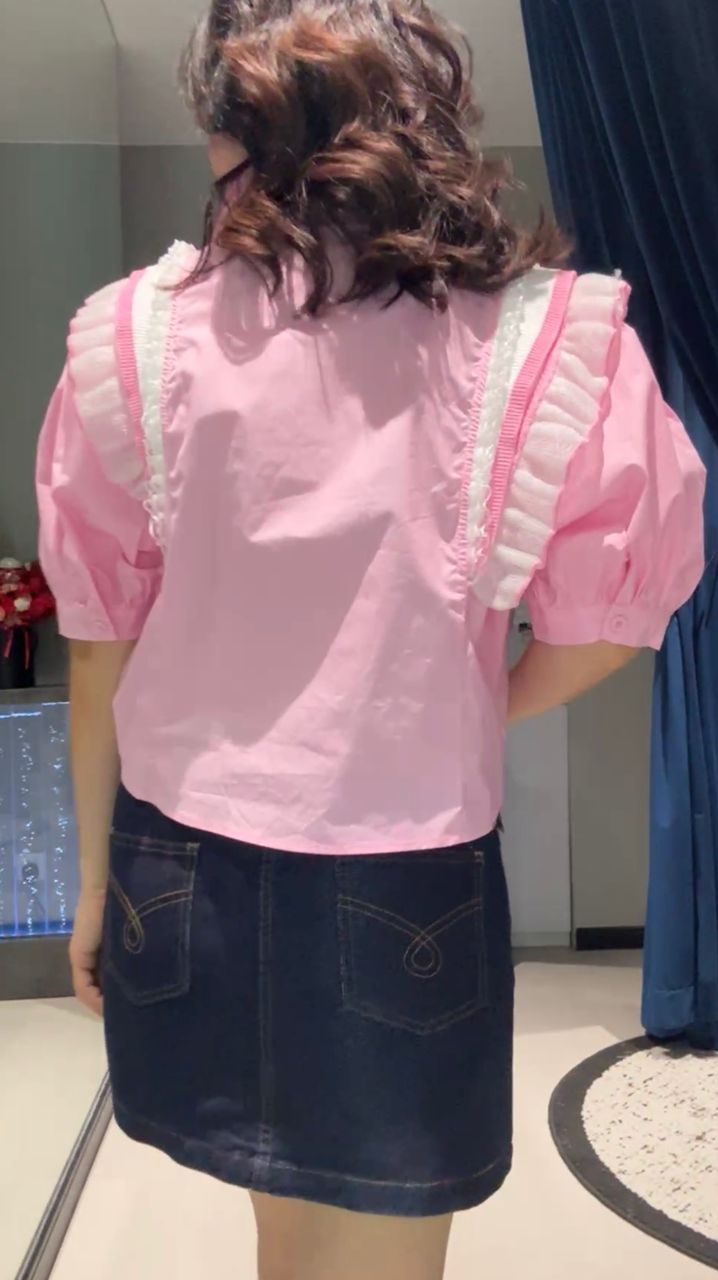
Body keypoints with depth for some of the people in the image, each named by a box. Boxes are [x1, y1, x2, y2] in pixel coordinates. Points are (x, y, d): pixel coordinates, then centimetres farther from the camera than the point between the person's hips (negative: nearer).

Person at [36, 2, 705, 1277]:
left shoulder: (137, 337, -7)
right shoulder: (548, 343, -11)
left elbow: (100, 644, -1)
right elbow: (605, 621, -2)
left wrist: (95, 874, 11)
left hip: (184, 868, 3)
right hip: (407, 886, -2)